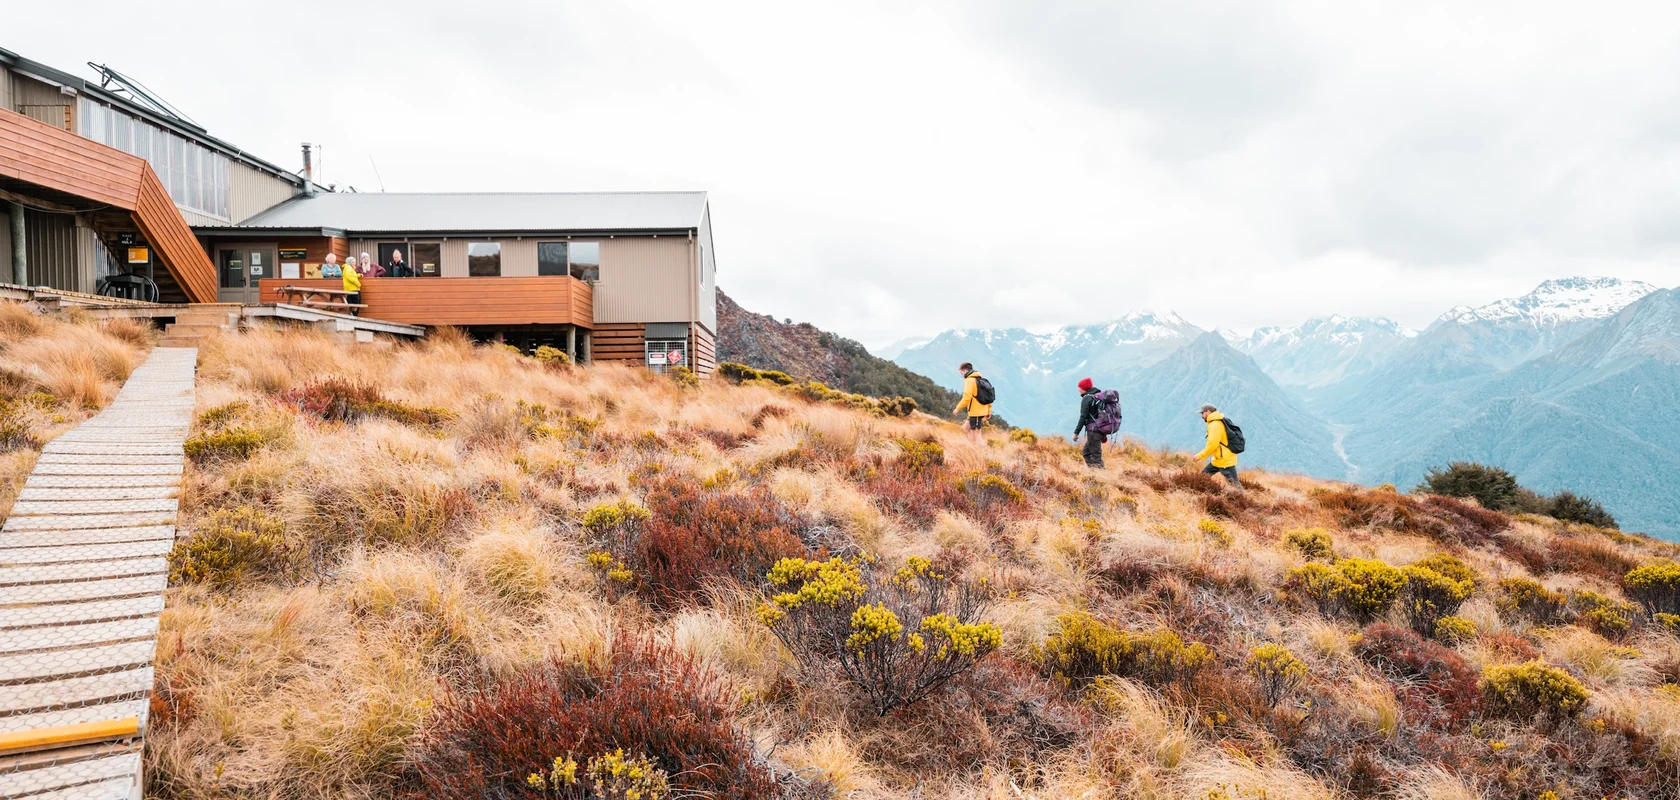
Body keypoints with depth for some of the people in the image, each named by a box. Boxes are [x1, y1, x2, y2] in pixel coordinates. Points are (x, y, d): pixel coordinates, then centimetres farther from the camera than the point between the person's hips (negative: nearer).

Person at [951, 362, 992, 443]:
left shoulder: (969, 380, -12)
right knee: (966, 427, 20)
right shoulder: (981, 379, 15)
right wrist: (988, 411, 20)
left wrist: (958, 408, -13)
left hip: (975, 412, -9)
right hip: (982, 411, 9)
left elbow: (967, 397, -22)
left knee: (976, 434, -3)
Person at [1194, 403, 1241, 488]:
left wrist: (1200, 456, -16)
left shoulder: (1215, 425, -18)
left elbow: (1212, 444, -24)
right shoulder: (1218, 423, 12)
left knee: (1234, 484, -9)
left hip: (1225, 461, -11)